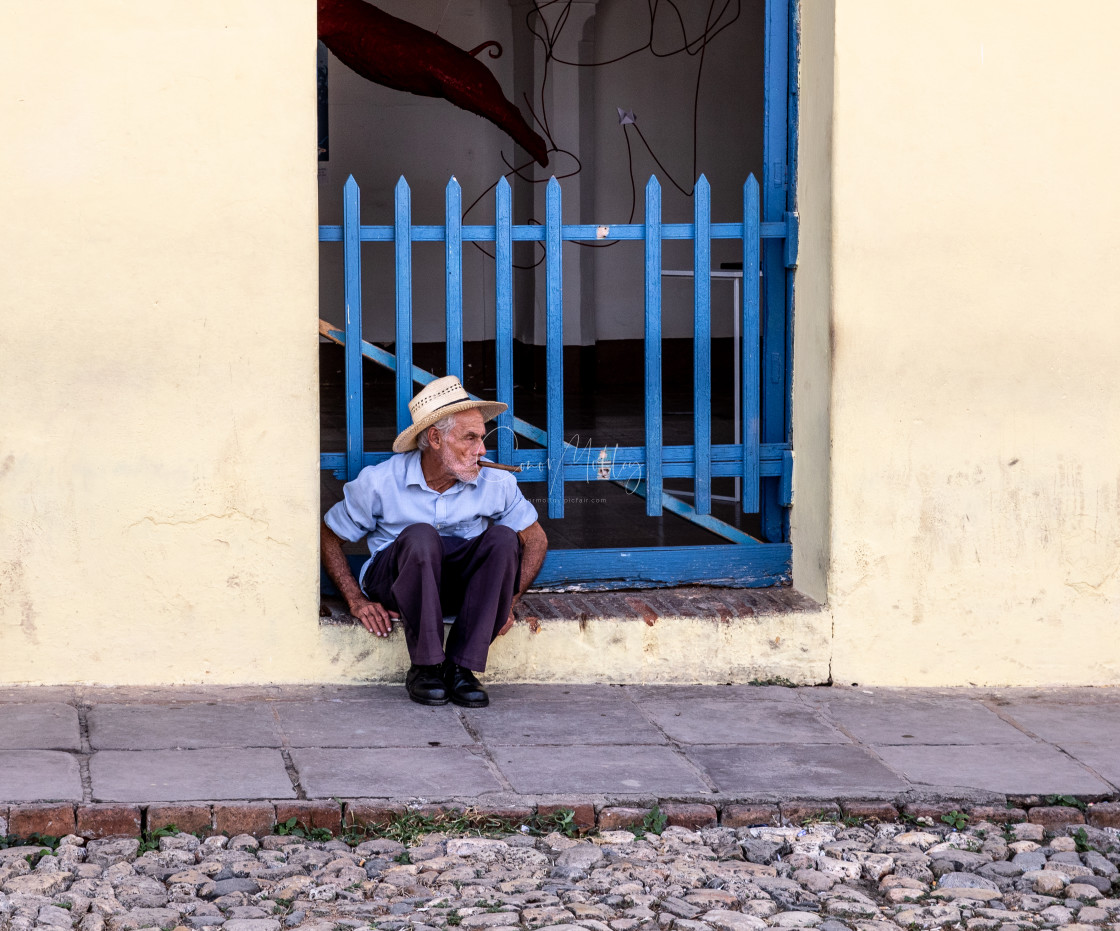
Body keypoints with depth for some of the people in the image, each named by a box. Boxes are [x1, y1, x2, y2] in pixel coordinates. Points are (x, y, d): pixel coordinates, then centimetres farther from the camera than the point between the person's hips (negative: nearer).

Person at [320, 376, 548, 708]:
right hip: (395, 578, -2)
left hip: (463, 579, 3)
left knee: (503, 538, -29)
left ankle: (461, 668, -27)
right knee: (420, 535, -37)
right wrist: (357, 602, -8)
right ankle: (425, 667, -26)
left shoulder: (496, 485, -6)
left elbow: (536, 539, 7)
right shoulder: (379, 482, -11)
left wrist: (507, 601, -5)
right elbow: (329, 537, 1)